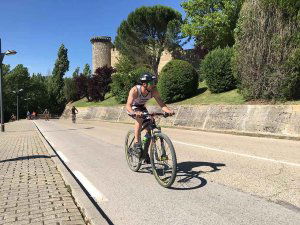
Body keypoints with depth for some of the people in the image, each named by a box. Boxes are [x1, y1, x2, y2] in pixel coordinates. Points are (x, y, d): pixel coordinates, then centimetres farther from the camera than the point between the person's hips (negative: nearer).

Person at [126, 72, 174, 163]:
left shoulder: (153, 91, -23)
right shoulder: (135, 90, -34)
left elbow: (161, 104, -28)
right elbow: (128, 105, -42)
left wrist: (169, 111, -47)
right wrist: (134, 113, -63)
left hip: (142, 107, 4)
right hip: (133, 108, -4)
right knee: (140, 118, -36)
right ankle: (136, 142, -27)